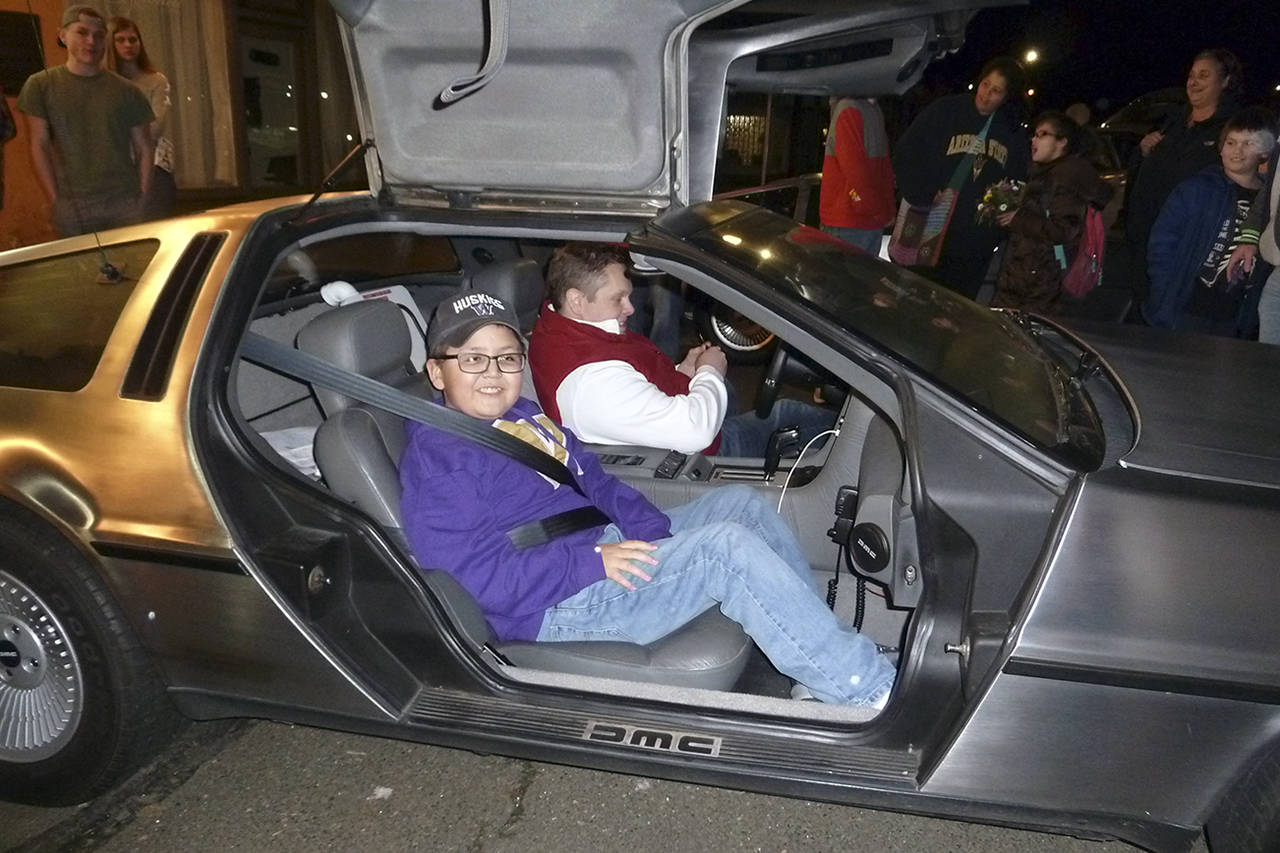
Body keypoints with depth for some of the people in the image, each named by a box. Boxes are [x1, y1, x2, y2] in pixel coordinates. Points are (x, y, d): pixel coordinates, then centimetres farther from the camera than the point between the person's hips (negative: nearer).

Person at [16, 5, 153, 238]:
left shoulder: (126, 91, 9)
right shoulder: (40, 85, 7)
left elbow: (143, 150, 8)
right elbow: (39, 147, 4)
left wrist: (143, 198, -1)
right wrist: (56, 200, -4)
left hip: (125, 203, 1)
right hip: (71, 207, 0)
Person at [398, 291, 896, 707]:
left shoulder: (523, 415, 14)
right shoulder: (435, 463, -14)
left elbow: (593, 481, 15)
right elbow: (484, 578, -22)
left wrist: (656, 535, -2)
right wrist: (594, 562, -23)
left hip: (606, 544, 10)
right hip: (559, 606, -10)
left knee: (740, 504, 4)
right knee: (726, 546, -24)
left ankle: (821, 671, 4)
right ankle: (872, 692, -15)